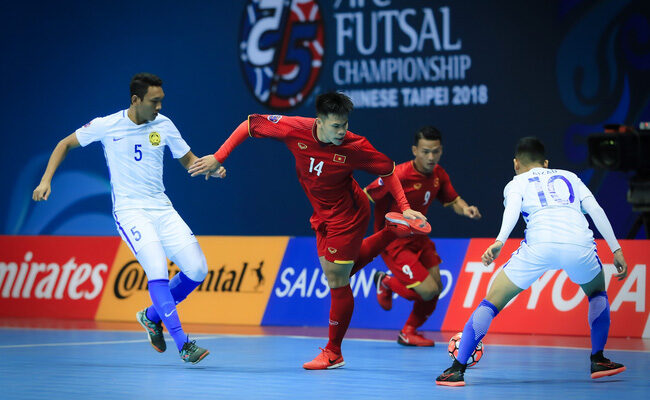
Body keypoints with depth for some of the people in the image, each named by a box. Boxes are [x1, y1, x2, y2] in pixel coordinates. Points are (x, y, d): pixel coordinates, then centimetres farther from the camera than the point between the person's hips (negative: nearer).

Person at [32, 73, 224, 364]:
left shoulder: (163, 125, 3)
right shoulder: (107, 126, -6)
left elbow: (188, 159, 15)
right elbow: (65, 144, 7)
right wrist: (46, 180, -3)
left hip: (162, 208, 5)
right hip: (129, 211, -5)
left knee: (197, 269, -6)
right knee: (157, 269, -24)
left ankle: (152, 315, 18)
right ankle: (182, 343, -22)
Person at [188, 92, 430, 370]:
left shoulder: (355, 146, -27)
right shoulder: (295, 129, -21)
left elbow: (387, 169, -11)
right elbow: (250, 124, -9)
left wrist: (404, 208, -14)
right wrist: (218, 158, -10)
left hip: (347, 214, -5)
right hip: (323, 216, 6)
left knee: (337, 280, -3)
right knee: (334, 276, 17)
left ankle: (333, 352, 12)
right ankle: (391, 234, 32)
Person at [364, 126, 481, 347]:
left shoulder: (439, 175, -2)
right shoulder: (399, 176, -25)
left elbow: (453, 201, 10)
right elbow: (363, 197, -18)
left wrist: (465, 209, -14)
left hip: (417, 237, 7)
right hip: (394, 242, -7)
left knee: (436, 288, 4)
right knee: (428, 291, -14)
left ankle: (408, 332, 27)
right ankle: (386, 282, 16)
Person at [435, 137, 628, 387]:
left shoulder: (516, 183, 24)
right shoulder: (569, 177, 32)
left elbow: (513, 208, 0)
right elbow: (596, 211, 18)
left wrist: (499, 242, -14)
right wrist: (616, 250, 17)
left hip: (540, 245, -2)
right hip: (579, 243, 2)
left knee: (492, 302, 11)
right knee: (597, 291, 34)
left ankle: (457, 369, 4)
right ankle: (598, 361, 32)